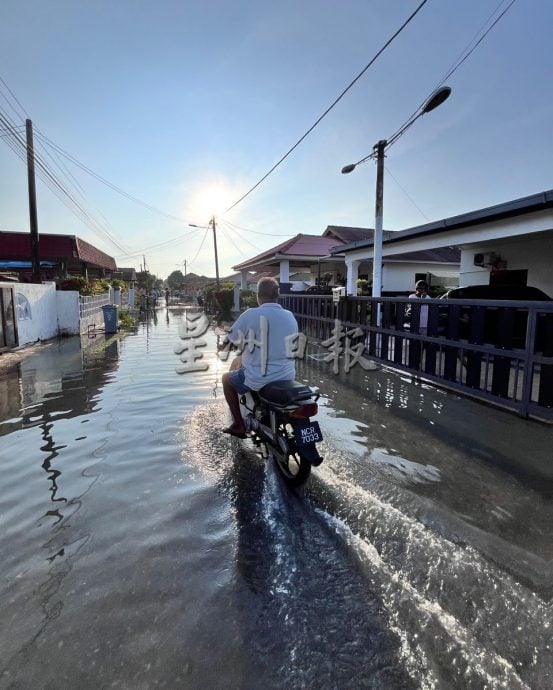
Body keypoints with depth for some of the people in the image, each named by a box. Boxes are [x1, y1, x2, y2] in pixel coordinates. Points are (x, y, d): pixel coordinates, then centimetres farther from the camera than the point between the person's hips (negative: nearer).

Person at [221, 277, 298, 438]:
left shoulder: (251, 314, -13)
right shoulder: (291, 317, 4)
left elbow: (232, 340, -2)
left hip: (259, 379, -5)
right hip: (287, 377, 6)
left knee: (227, 378, 22)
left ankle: (239, 425, 21)